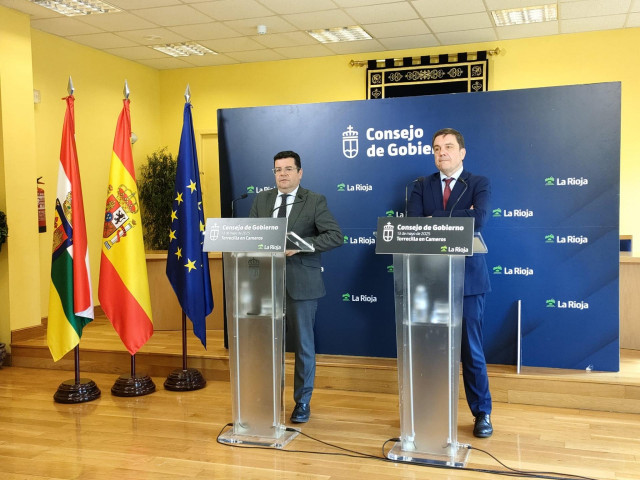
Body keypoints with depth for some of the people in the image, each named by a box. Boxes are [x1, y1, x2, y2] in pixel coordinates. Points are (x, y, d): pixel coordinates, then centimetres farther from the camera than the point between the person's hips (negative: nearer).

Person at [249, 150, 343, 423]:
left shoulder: (315, 201, -3)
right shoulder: (261, 200, 10)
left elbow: (335, 236, -11)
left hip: (301, 283, -4)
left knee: (303, 345, 6)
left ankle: (302, 402, 19)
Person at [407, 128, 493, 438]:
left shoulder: (479, 184, 1)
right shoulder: (422, 186, 9)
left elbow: (478, 219, -18)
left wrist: (436, 219, -12)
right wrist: (458, 217, -14)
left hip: (468, 278, -2)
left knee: (471, 349, 4)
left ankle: (482, 413, 19)